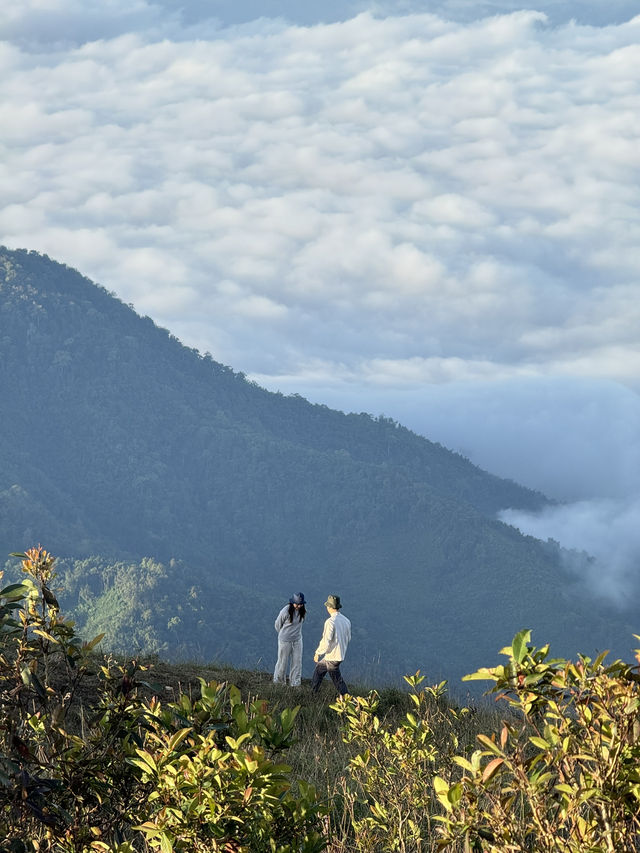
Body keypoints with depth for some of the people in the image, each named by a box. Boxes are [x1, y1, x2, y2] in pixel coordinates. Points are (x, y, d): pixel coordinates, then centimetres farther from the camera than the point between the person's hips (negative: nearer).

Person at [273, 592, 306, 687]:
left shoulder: (302, 611, -6)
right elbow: (278, 624, -6)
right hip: (285, 640, -4)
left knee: (297, 661, 5)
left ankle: (295, 682, 16)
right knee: (283, 661, 9)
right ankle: (278, 680, 28)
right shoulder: (286, 611, -23)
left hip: (297, 640, 4)